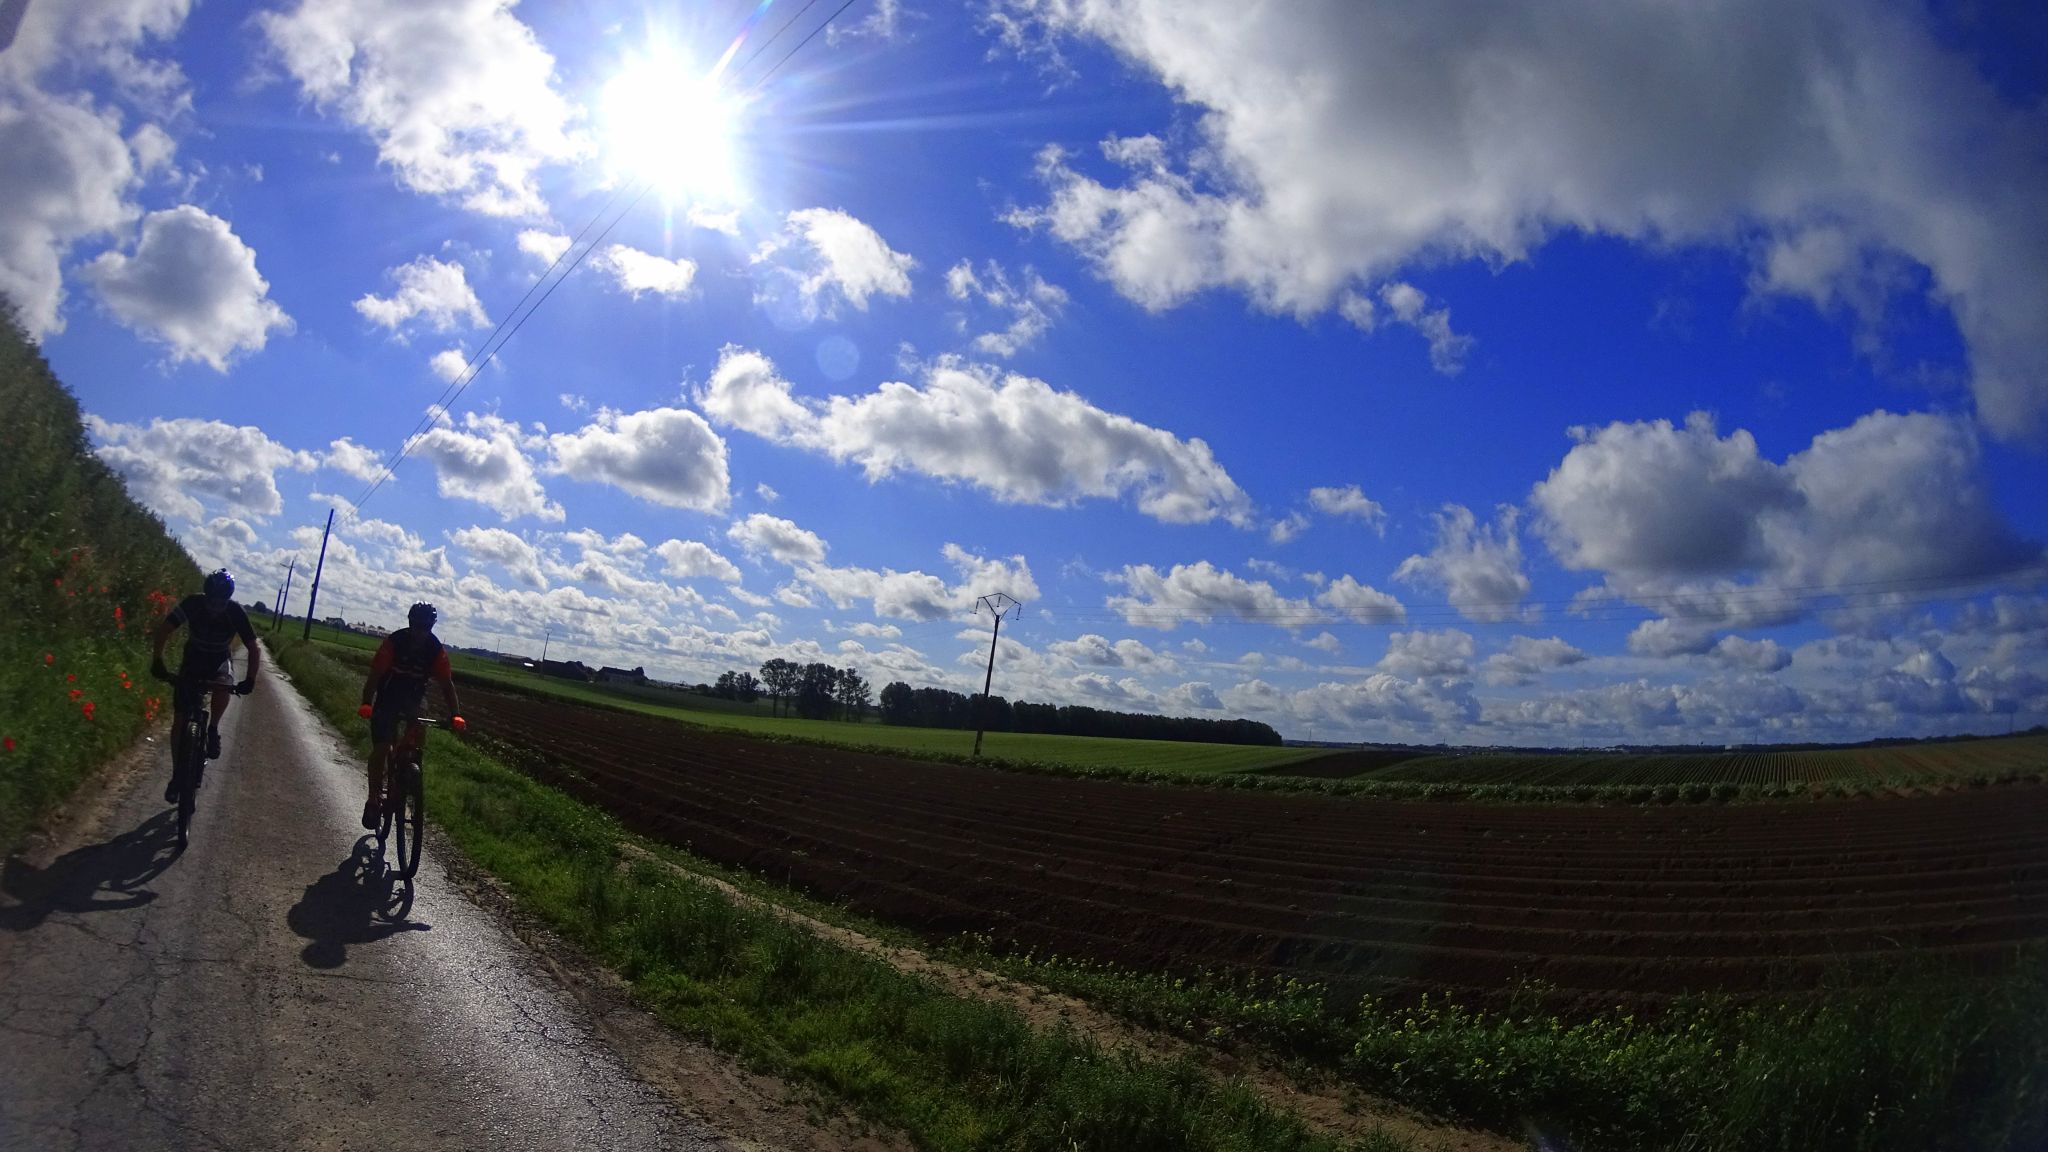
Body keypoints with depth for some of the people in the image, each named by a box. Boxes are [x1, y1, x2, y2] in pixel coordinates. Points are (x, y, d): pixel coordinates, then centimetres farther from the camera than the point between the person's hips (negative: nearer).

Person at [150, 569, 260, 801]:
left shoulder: (236, 613, -25)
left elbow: (253, 648, -22)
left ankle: (213, 730, -9)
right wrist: (157, 661, -37)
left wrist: (250, 679, -33)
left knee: (223, 686, -36)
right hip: (193, 657, 1)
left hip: (220, 659, -1)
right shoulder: (192, 604, -25)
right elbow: (163, 630, -24)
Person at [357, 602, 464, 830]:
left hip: (413, 700, 2)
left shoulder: (436, 650, -15)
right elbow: (375, 675, -25)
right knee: (381, 748, -9)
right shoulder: (393, 642, -22)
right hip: (387, 699, -2)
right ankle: (373, 799, 1)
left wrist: (455, 714, -25)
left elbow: (447, 684, -15)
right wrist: (366, 704, -38)